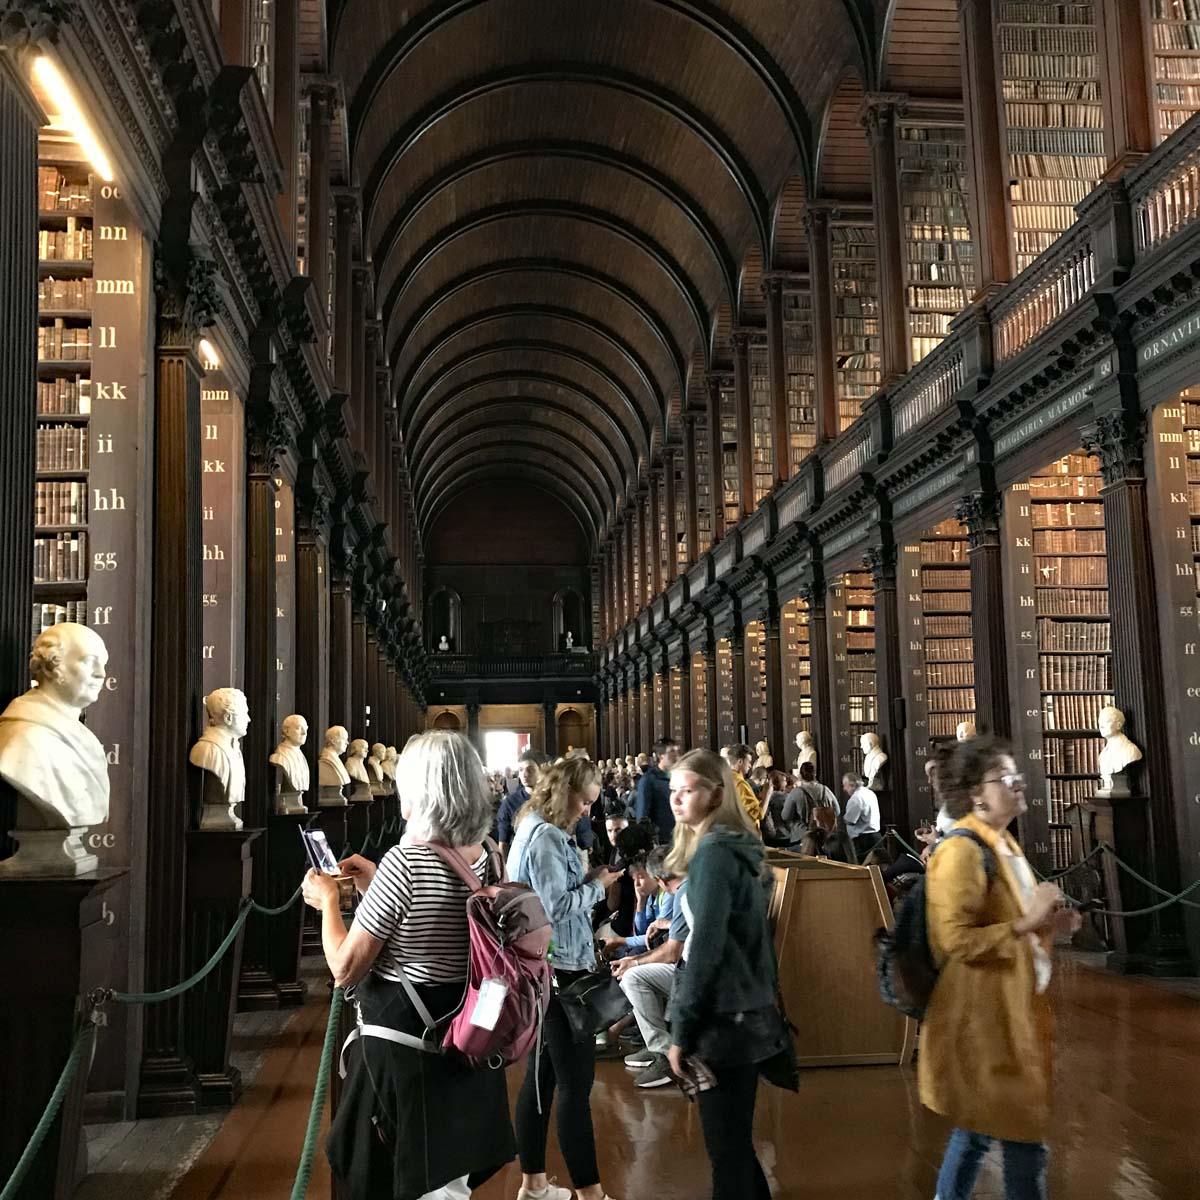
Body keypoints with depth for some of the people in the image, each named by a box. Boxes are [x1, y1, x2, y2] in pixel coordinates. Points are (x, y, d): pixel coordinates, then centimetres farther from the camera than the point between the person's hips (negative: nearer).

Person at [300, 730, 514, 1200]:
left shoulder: (405, 861, -22)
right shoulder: (484, 858, 1)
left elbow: (345, 969, -18)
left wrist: (329, 901, -2)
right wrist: (377, 888, 16)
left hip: (402, 1043, -7)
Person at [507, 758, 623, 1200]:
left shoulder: (536, 830, 14)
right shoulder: (545, 836, -17)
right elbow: (555, 906, -21)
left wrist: (589, 880, 4)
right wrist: (597, 886, -10)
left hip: (543, 968, 10)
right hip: (558, 969, -10)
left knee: (542, 1074, 15)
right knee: (576, 1081, -4)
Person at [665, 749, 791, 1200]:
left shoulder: (714, 850, -16)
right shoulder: (739, 845, 12)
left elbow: (705, 946, -21)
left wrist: (681, 1030, -17)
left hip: (724, 1018, -9)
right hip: (747, 1011, 9)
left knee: (726, 1147, 0)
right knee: (735, 1140, 18)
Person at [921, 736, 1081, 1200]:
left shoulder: (1003, 845, 13)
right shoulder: (962, 851, -18)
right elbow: (955, 940, -25)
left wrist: (1048, 924, 6)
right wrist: (1027, 923, -23)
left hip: (1011, 1010, 10)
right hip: (984, 1014, -10)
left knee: (979, 1126, 17)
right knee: (1023, 1134, -2)